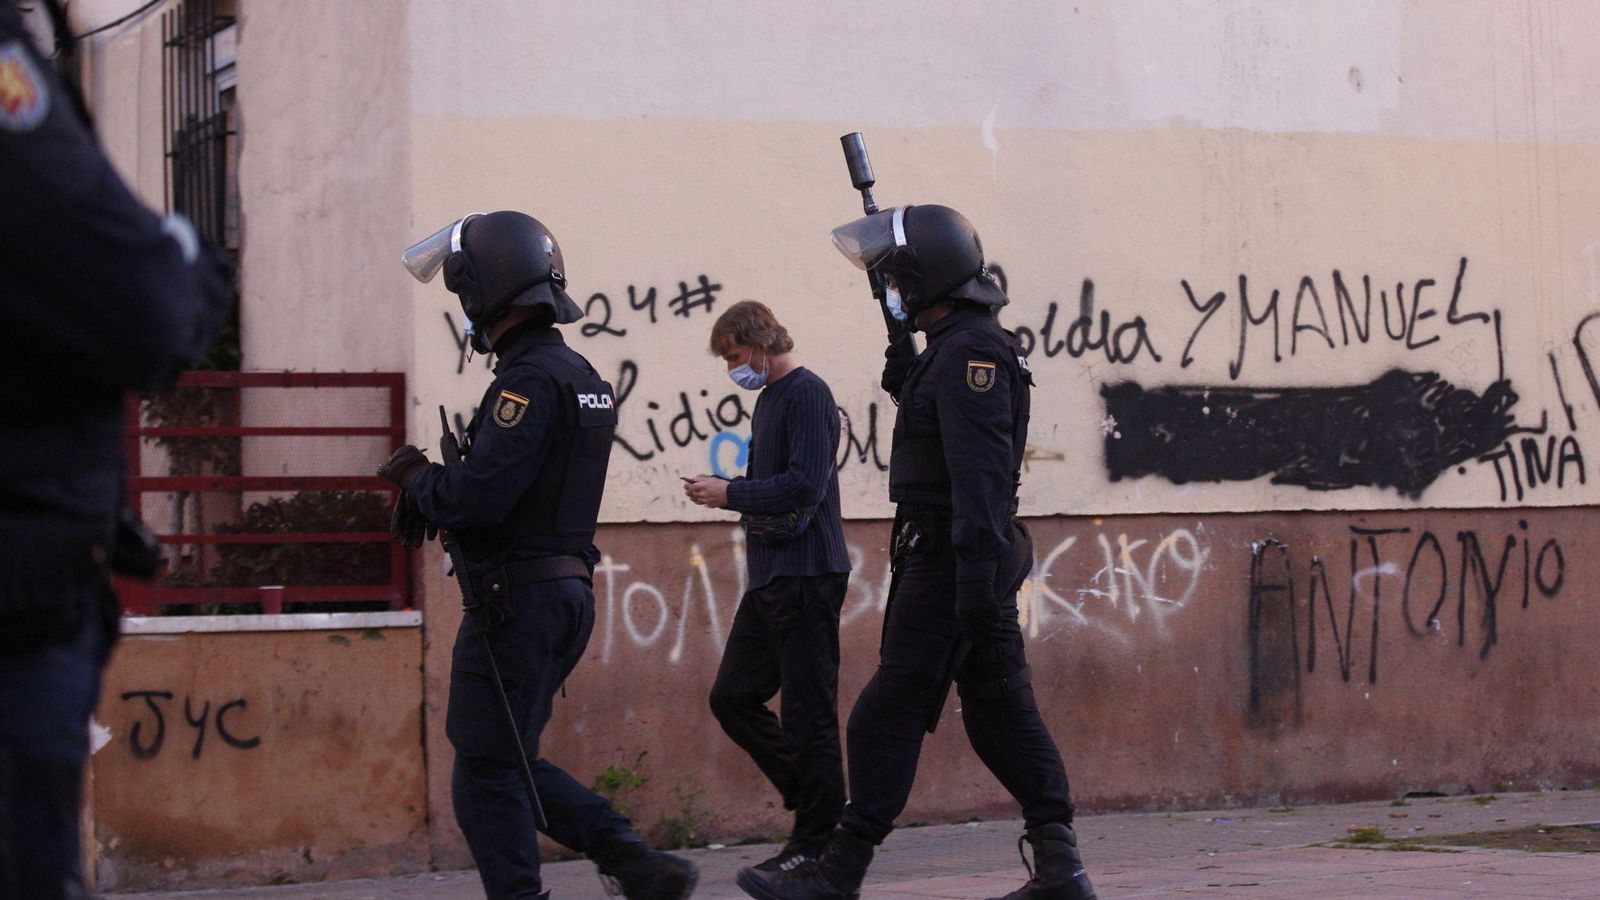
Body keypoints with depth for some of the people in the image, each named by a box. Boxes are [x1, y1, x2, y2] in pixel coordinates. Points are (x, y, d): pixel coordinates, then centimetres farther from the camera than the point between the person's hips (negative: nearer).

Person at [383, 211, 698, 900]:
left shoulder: (530, 379, -16)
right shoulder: (582, 377, 15)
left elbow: (479, 494, -25)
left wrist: (418, 479, -5)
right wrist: (433, 483, 6)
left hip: (518, 599, -10)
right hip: (566, 590, 10)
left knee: (487, 775, -2)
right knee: (513, 761, 17)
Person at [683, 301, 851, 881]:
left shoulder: (807, 395, -12)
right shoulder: (769, 398, 17)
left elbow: (805, 486, -21)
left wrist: (731, 494, -13)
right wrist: (722, 492, 4)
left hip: (807, 577, -10)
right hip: (770, 577, 10)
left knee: (807, 713, -4)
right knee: (732, 698, 11)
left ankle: (817, 843, 3)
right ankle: (815, 799, 20)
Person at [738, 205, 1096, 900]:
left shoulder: (970, 352, -15)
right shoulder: (969, 347, 17)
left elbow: (980, 471, -23)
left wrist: (975, 579, -28)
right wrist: (906, 378, 18)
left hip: (948, 558, -10)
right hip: (974, 561, 10)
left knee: (890, 713, -5)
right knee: (999, 709, 8)